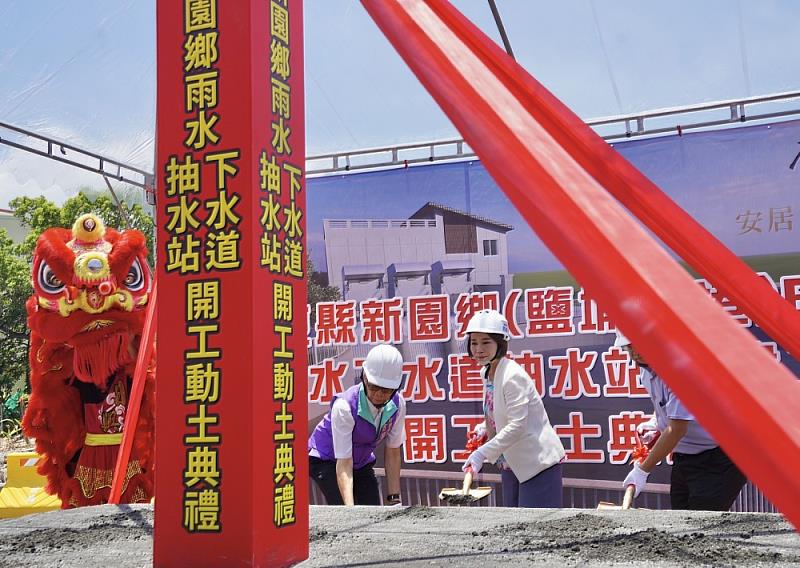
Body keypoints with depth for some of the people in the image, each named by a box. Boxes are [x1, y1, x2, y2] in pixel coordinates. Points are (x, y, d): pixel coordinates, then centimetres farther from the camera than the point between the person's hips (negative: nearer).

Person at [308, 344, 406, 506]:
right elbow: (344, 462, -33)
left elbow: (392, 452, -9)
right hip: (326, 460, -5)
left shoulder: (397, 404, -18)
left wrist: (394, 498, -12)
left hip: (362, 462, 5)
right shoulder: (344, 406, -33)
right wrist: (349, 507, -43)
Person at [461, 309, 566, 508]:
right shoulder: (486, 373, 5)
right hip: (512, 464, 9)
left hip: (538, 462, -9)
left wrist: (482, 453, -25)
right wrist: (483, 428, 1)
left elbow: (517, 425, -26)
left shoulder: (513, 375, -22)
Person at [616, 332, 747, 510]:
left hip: (718, 459, -9)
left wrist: (642, 470, -20)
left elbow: (677, 429, -25)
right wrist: (655, 422, 5)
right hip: (684, 456, 9)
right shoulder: (646, 368, 4)